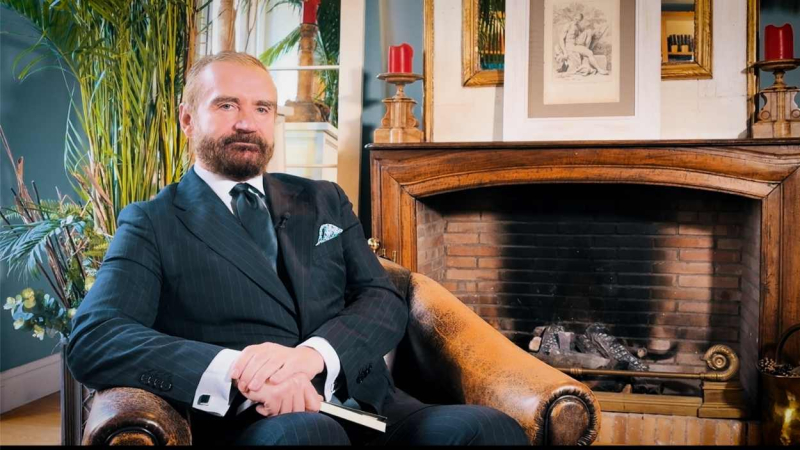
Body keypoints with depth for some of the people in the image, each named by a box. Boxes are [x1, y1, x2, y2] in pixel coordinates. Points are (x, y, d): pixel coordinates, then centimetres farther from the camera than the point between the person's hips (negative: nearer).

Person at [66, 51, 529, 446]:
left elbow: (386, 302, 7)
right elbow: (93, 340, -8)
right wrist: (237, 372, -25)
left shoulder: (325, 201, 18)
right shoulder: (152, 223, 7)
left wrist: (312, 353, -15)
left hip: (368, 407, 5)